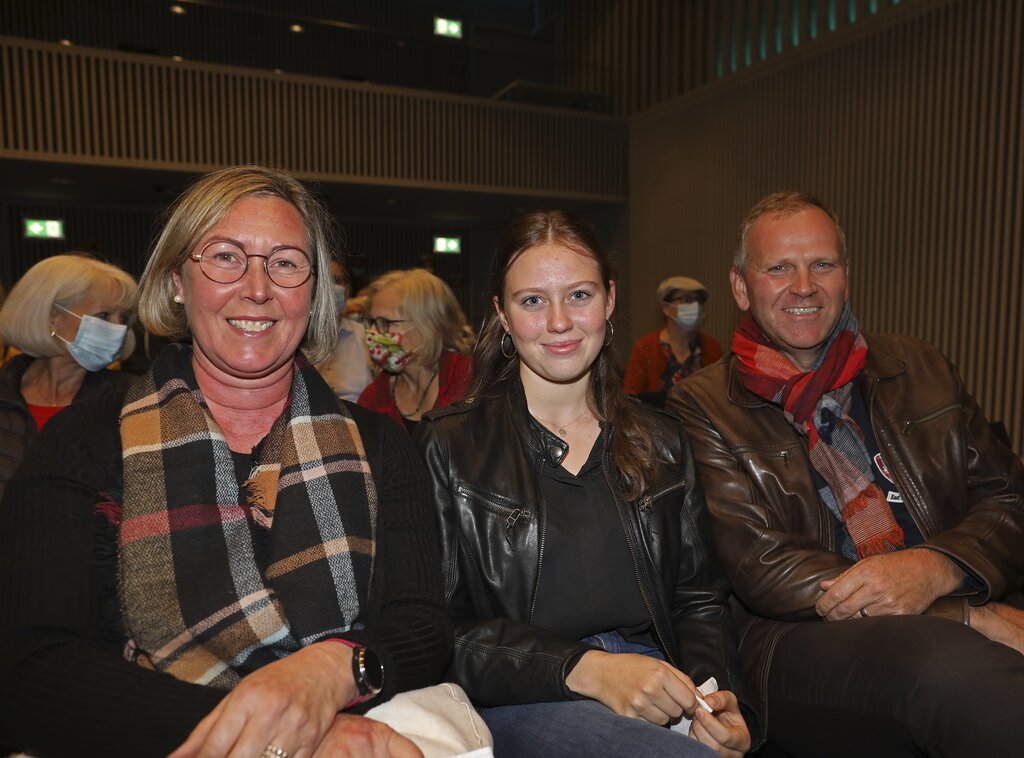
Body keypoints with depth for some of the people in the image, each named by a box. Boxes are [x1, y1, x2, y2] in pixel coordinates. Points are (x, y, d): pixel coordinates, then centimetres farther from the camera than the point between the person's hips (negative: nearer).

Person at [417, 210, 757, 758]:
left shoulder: (661, 441, 13)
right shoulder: (448, 446, 0)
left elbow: (699, 599, 14)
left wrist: (717, 693, -6)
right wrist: (585, 668, -18)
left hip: (656, 695, 5)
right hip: (519, 704, -4)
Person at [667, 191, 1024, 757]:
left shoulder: (919, 369, 17)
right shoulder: (702, 407, 1)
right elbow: (761, 567, -8)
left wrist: (935, 567, -12)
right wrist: (967, 615, -14)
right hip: (802, 640, -4)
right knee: (948, 660, -36)